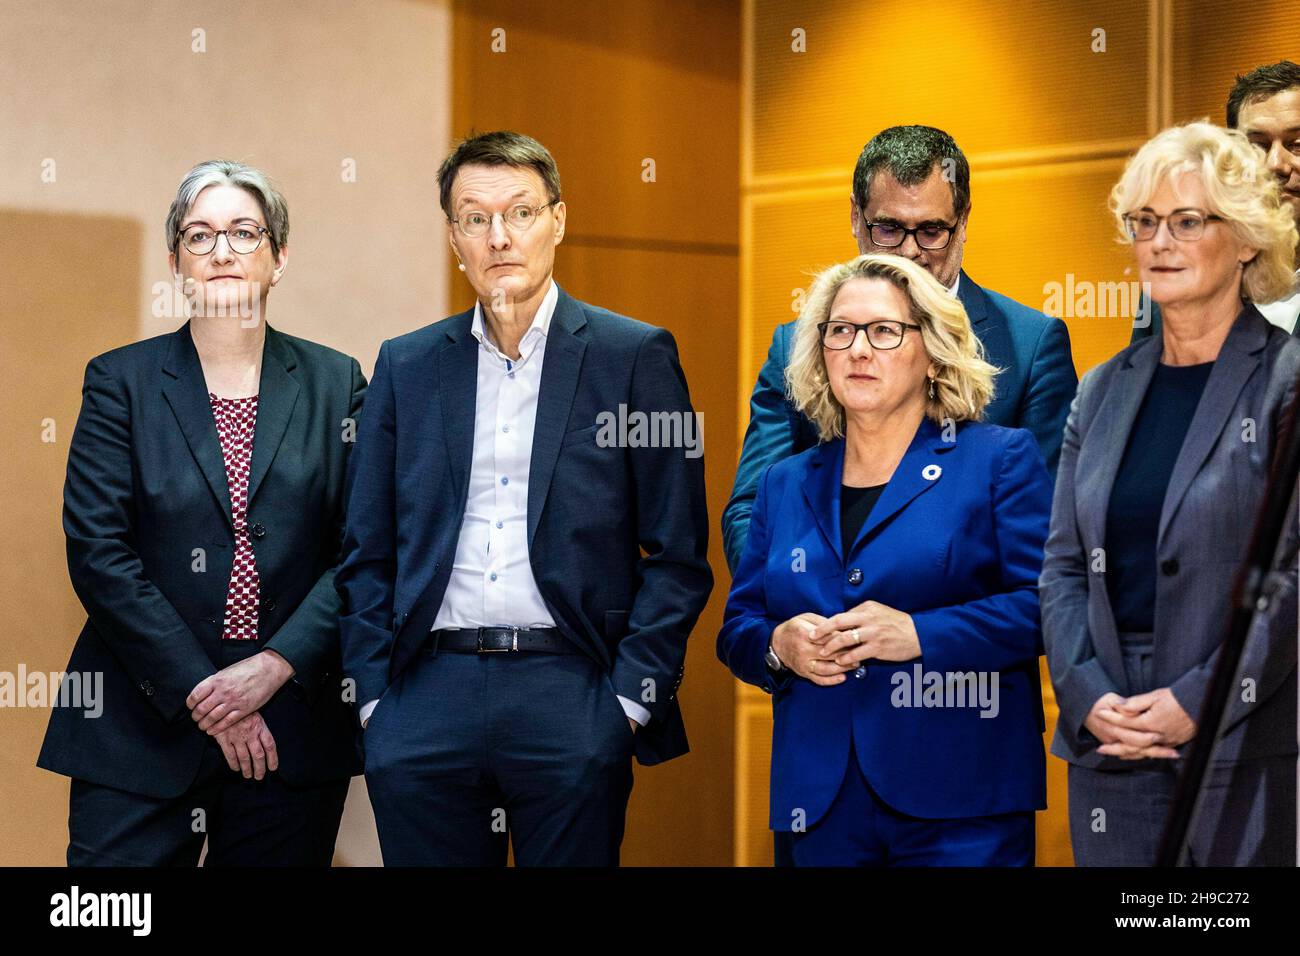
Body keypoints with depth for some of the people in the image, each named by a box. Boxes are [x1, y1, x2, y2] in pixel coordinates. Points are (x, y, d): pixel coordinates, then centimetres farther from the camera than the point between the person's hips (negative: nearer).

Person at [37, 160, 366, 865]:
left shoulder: (335, 383, 7)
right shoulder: (121, 381, 4)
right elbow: (97, 552, -4)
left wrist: (275, 666, -11)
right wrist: (201, 692, -10)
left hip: (293, 722, 1)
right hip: (142, 728, -1)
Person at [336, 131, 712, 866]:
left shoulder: (634, 356, 3)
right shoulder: (407, 365, 12)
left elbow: (678, 553, 1)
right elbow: (368, 554, 13)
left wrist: (630, 698, -6)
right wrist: (373, 702, 4)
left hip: (570, 701, -2)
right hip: (426, 707, 3)